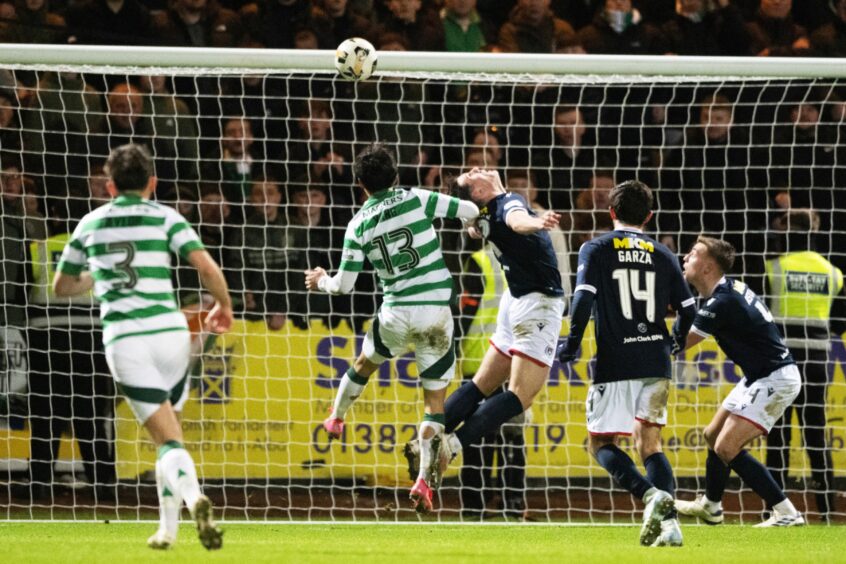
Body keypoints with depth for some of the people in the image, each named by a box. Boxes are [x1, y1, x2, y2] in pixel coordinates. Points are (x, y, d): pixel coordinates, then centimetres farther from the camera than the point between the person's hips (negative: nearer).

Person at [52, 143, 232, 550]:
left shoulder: (90, 224, 14)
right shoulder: (164, 217, 6)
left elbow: (62, 287, 25)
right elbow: (206, 266, -7)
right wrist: (224, 307, 11)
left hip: (122, 338, 0)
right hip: (168, 330, 0)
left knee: (168, 440, -7)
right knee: (169, 432, 20)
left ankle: (193, 497, -36)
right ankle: (167, 527, 18)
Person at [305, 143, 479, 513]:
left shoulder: (359, 225, 0)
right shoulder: (416, 200, -4)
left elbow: (344, 285, 2)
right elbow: (470, 211, -3)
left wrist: (321, 281, 24)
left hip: (395, 315, 1)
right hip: (436, 312, -1)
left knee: (364, 364, 33)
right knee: (435, 401, 3)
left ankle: (336, 420, 53)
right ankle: (425, 480, -6)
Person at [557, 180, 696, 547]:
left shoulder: (596, 250, 1)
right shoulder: (662, 255, 10)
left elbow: (584, 297, -13)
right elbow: (687, 309, 10)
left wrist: (572, 343, -1)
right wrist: (675, 341, 30)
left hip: (614, 364, -4)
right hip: (655, 363, 4)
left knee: (601, 442, 6)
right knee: (649, 443, 12)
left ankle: (650, 494, -19)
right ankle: (668, 521, -6)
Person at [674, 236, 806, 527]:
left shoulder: (720, 303, -23)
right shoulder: (731, 288, 6)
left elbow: (679, 343, -16)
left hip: (774, 380, -10)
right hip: (759, 377, 10)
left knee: (726, 448, -15)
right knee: (713, 436, 18)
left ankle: (786, 514, -14)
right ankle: (710, 506, 37)